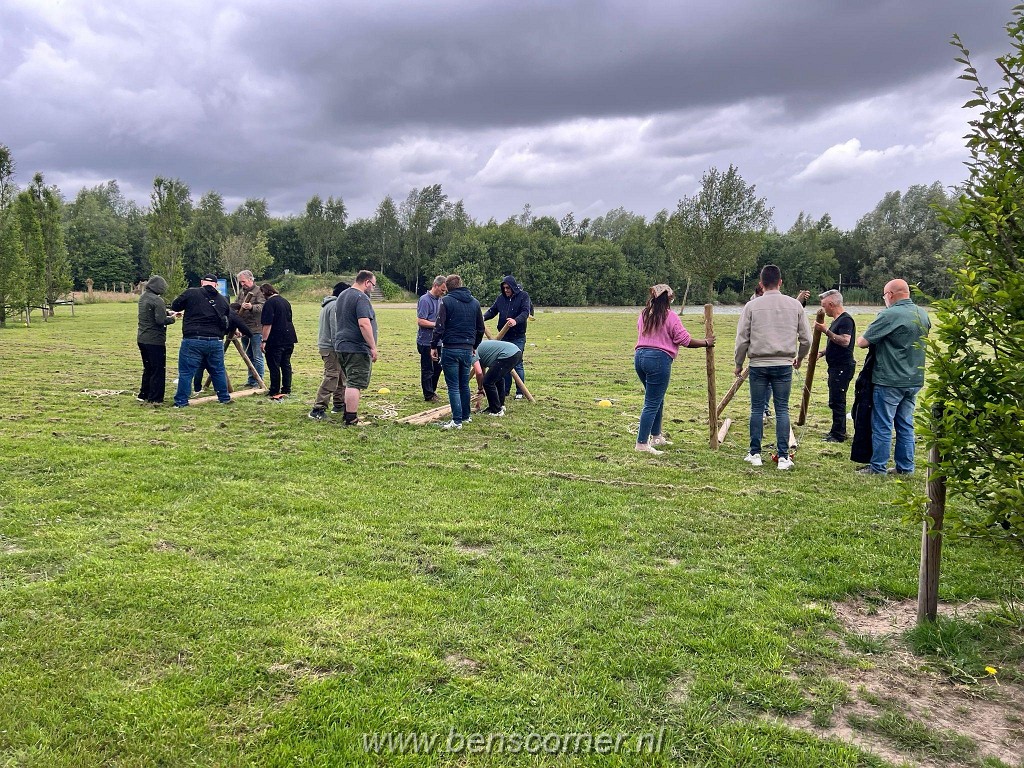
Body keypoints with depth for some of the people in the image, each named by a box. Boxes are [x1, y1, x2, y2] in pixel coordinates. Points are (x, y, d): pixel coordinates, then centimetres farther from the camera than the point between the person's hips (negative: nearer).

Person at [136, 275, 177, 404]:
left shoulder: (143, 297, 10)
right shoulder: (157, 300, -18)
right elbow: (161, 320, -22)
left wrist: (168, 313, 9)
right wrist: (172, 318, -5)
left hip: (142, 339, 9)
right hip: (155, 341, -9)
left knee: (148, 369, 20)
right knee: (158, 370, 0)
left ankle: (144, 394, 26)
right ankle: (155, 398, 2)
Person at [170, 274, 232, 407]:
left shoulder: (191, 293, -2)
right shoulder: (223, 300, 9)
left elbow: (174, 306, 10)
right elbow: (228, 323, 13)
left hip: (193, 340, -3)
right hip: (215, 341, 3)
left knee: (186, 372, 4)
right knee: (218, 371, 17)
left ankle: (181, 401, 6)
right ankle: (224, 398, 26)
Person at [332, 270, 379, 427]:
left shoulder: (342, 295, 17)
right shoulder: (361, 298, -14)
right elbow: (364, 323, -24)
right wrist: (373, 347, -20)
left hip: (341, 346, 9)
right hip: (357, 348, -9)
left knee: (350, 382, 18)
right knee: (354, 384, -6)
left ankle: (348, 415, 23)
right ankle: (351, 420, -5)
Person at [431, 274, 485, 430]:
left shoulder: (447, 301, -7)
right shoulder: (475, 302, 11)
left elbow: (439, 327, -12)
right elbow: (480, 329, 16)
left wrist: (434, 346, -4)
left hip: (451, 349, -5)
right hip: (468, 349, 6)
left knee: (453, 386, -2)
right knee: (464, 385, 18)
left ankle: (457, 421, -3)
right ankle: (466, 415, 27)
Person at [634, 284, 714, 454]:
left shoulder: (643, 315, 12)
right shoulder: (670, 317, -7)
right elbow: (685, 340, -6)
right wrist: (706, 343, 6)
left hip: (640, 356, 8)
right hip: (659, 359, -8)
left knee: (657, 400, 22)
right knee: (652, 404, -4)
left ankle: (656, 436, 31)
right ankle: (642, 443, -5)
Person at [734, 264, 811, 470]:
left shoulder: (752, 306, -3)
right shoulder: (795, 305, 2)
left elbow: (742, 339, -1)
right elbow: (806, 338, 7)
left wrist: (738, 364, 12)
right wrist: (799, 358, 25)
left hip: (758, 364, -1)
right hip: (784, 365, 1)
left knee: (757, 409, 8)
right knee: (782, 409, 6)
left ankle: (755, 453, 13)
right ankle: (783, 456, 5)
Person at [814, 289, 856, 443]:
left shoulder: (845, 320, -15)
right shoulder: (837, 320, 17)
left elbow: (845, 341, -27)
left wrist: (826, 331, -25)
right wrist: (822, 353, 12)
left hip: (843, 367, -10)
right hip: (836, 367, 10)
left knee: (837, 401, -7)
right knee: (836, 401, 15)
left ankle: (838, 435, -1)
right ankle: (837, 431, 23)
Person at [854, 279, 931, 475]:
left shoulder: (889, 315, -17)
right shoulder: (923, 314, 7)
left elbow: (862, 342, -15)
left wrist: (861, 339, 6)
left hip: (889, 381, -7)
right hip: (914, 380, 7)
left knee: (882, 426, 2)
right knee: (906, 425, 14)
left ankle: (878, 467, 8)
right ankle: (905, 467, 19)